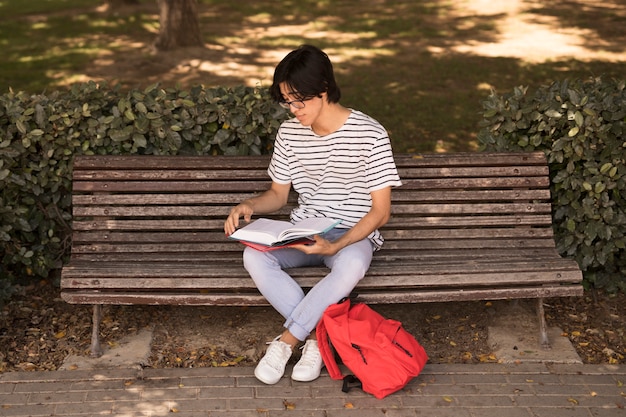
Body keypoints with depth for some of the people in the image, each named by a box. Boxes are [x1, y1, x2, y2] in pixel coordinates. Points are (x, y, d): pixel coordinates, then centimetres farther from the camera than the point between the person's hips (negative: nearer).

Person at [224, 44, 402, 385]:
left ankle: (286, 341, -21)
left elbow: (381, 210, -10)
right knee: (254, 257, -27)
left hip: (353, 235, -4)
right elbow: (278, 193, 14)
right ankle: (316, 337, -20)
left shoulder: (370, 134, -12)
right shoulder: (289, 133, 3)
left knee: (351, 266, -40)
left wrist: (336, 245, -25)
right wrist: (249, 205, -10)